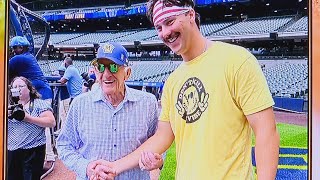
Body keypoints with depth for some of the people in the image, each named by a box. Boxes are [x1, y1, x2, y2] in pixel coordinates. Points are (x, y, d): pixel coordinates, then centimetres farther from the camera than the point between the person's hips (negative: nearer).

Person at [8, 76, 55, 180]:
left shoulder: (39, 104, -2)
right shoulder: (10, 106, 13)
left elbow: (51, 122, -13)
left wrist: (28, 118, -16)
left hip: (32, 152, -4)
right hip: (11, 152, 5)